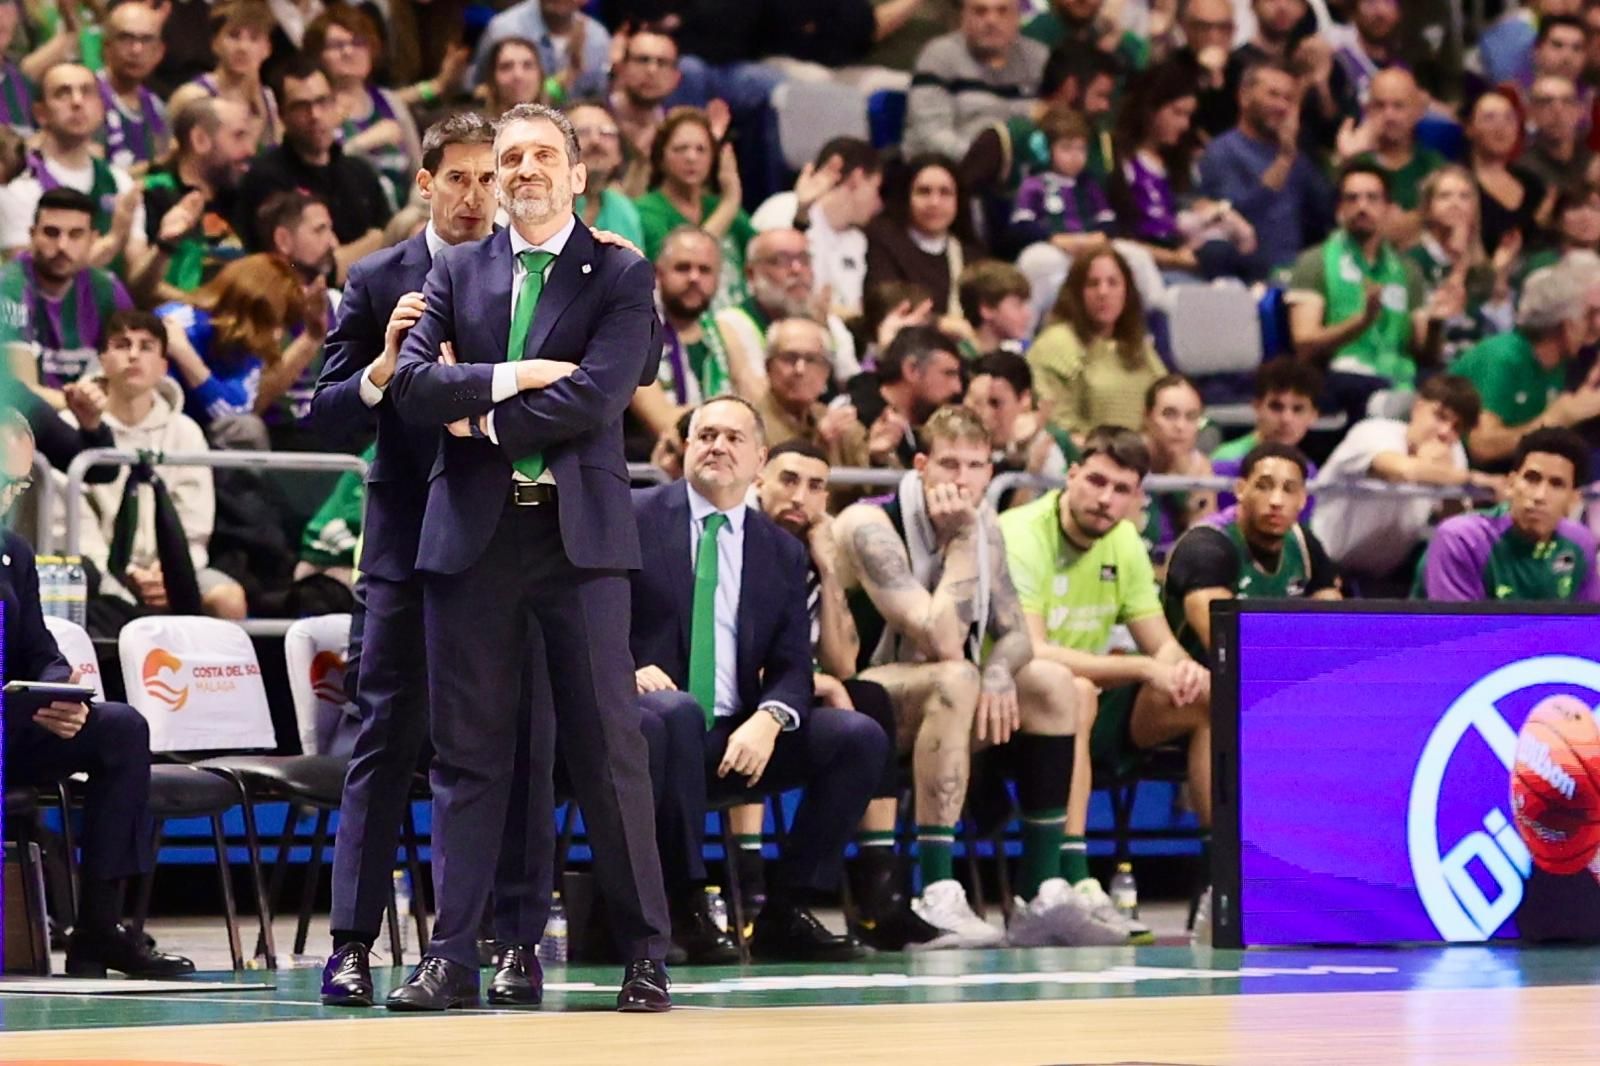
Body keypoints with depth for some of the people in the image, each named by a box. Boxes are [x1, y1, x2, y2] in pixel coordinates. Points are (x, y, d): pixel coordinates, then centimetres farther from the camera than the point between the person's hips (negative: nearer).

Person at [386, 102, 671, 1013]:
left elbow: (594, 398, -10)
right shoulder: (458, 273, 13)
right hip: (473, 530, 3)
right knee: (469, 749, 3)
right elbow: (413, 383, 0)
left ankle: (646, 954, 4)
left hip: (578, 529, -3)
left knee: (609, 746, -2)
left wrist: (479, 417, -5)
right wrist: (509, 378, -12)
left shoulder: (620, 278, 4)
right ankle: (454, 957, 5)